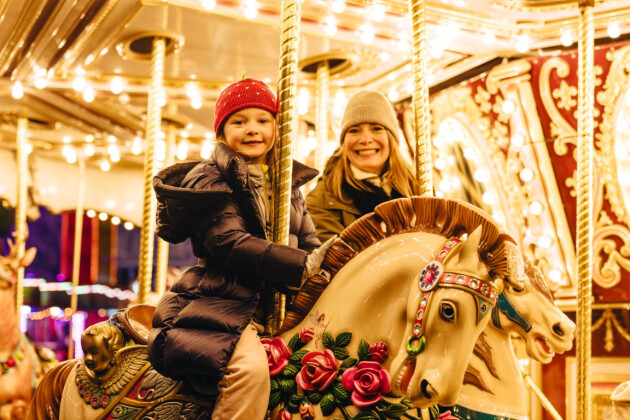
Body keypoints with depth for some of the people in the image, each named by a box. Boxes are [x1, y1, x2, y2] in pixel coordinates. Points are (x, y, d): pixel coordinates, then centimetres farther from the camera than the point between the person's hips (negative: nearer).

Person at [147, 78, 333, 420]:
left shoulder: (289, 185, 19)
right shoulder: (210, 180, -3)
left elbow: (309, 242, 17)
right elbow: (230, 243, -16)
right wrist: (300, 266, -22)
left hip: (275, 306, 7)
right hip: (219, 302, -7)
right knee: (250, 366, -32)